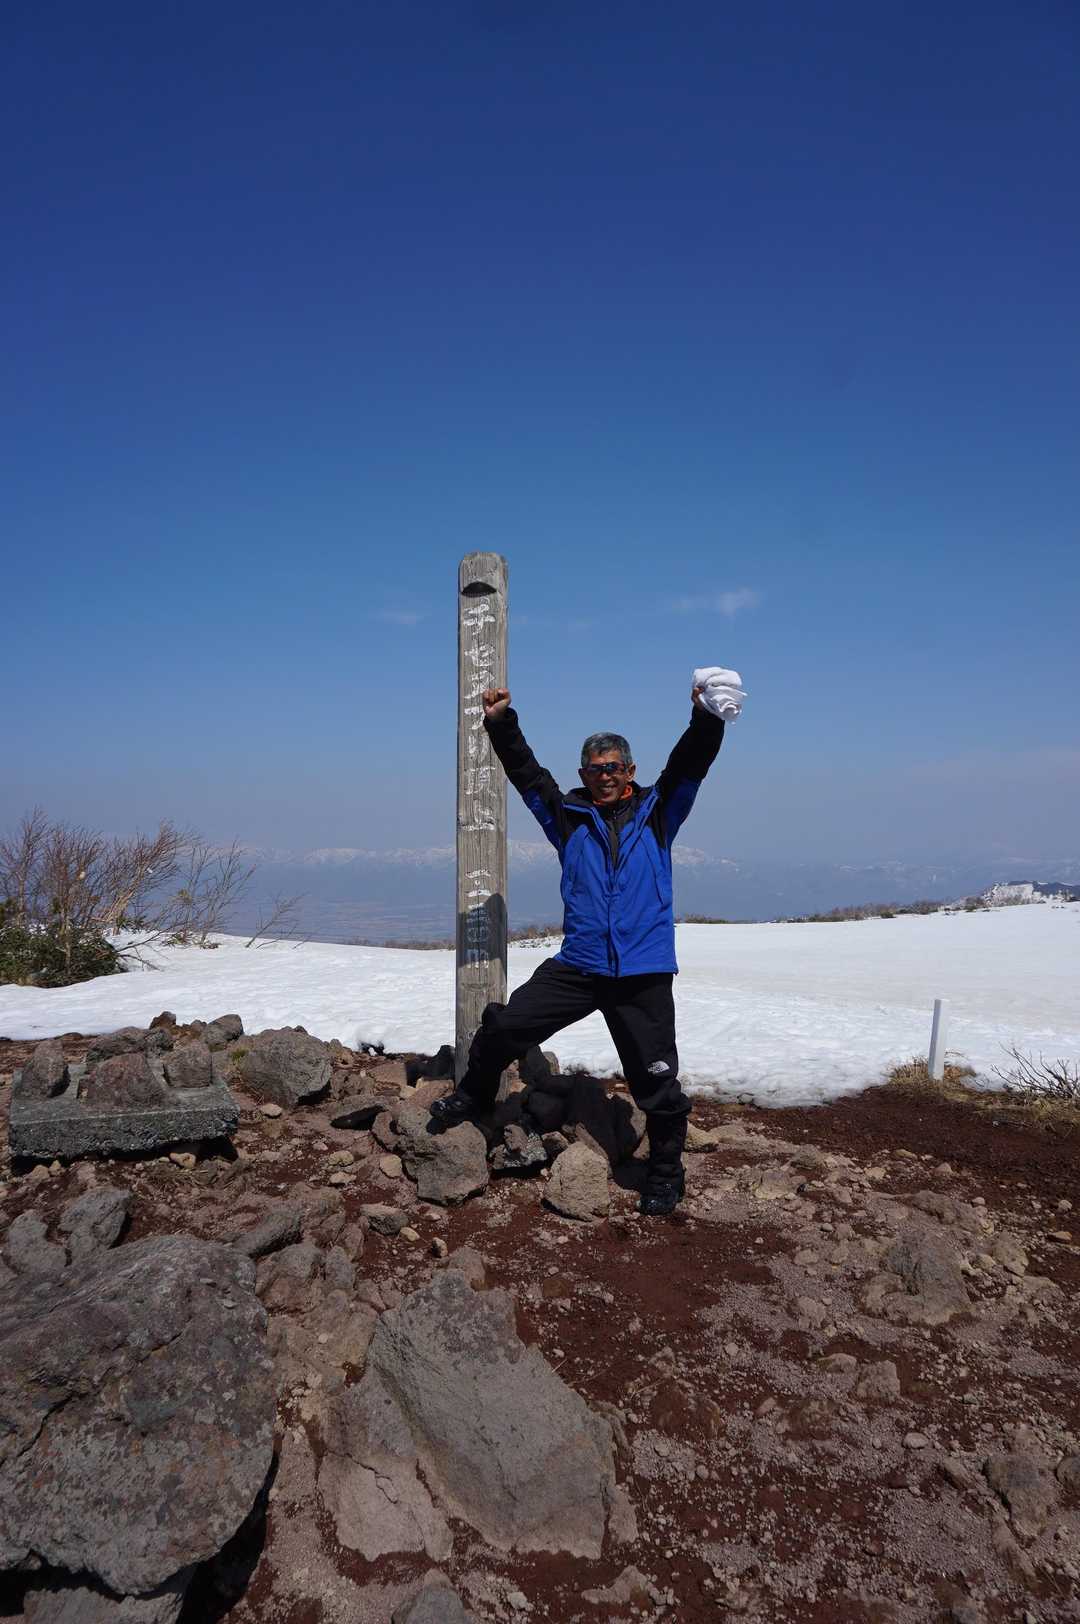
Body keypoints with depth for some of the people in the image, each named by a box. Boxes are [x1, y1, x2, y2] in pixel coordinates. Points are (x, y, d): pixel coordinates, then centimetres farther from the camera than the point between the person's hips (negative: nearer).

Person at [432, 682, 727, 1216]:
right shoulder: (569, 816, 10)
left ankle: (665, 1175, 26)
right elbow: (526, 772, 4)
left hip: (644, 975, -1)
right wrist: (501, 724, -9)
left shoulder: (658, 813, 7)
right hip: (576, 966, 2)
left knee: (656, 1080, 4)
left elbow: (691, 764, -4)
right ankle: (473, 1097, 29)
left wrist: (706, 717, -22)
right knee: (503, 1026, -1)